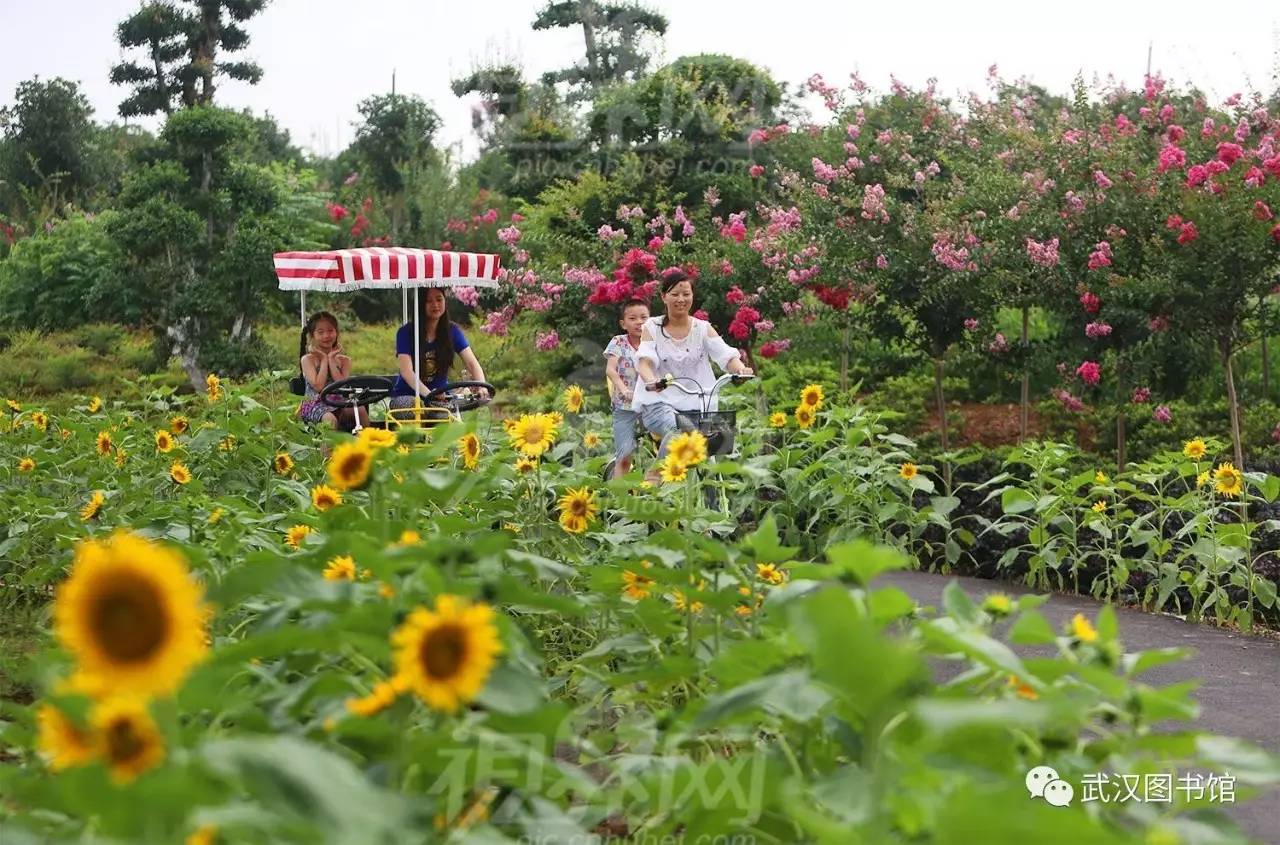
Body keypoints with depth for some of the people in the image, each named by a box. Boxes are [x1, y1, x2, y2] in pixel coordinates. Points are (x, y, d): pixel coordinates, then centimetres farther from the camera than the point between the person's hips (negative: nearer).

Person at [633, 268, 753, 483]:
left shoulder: (703, 328, 12)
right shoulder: (652, 327, 8)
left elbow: (726, 354, -4)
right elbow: (644, 359, -9)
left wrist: (740, 368, -28)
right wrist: (650, 381, -33)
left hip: (696, 404, 3)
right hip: (659, 401, -3)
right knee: (676, 427, -35)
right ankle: (655, 478, -28)